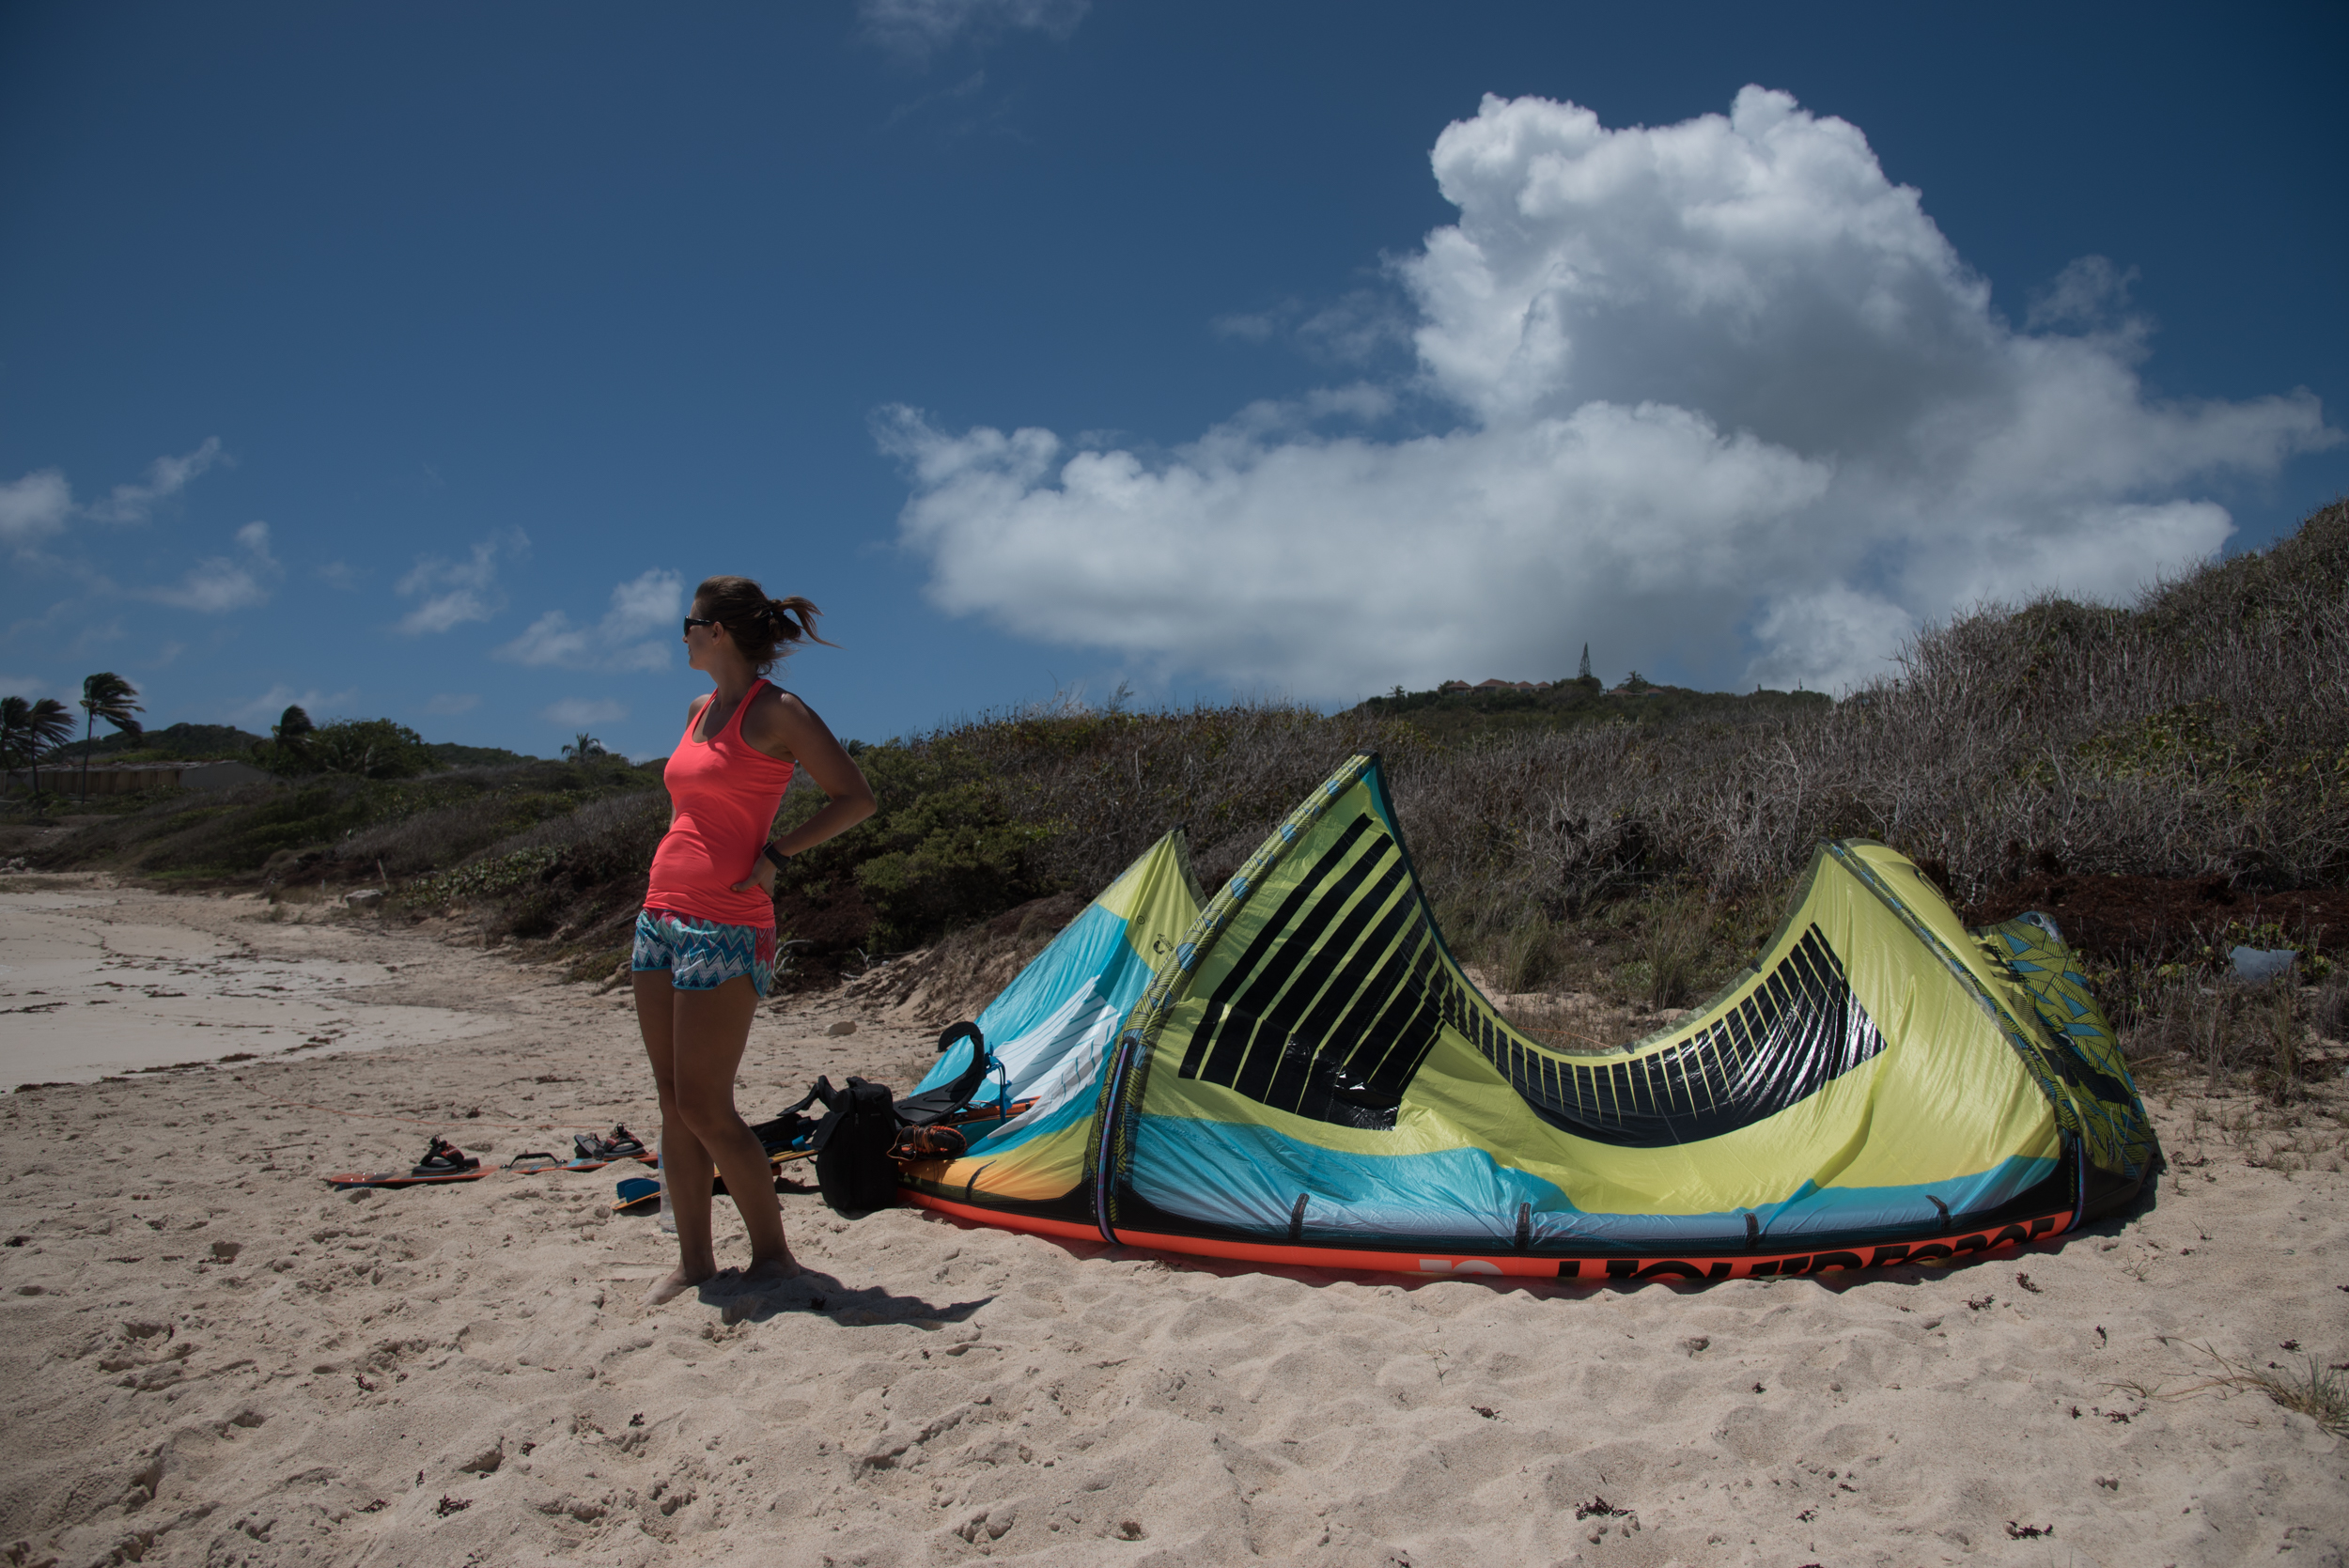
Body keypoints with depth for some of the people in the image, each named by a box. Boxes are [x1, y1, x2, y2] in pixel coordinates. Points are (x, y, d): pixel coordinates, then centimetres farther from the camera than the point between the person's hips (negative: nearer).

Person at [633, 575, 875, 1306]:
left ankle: (772, 1252, 8)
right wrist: (670, 871, 16)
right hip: (662, 915, 8)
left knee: (705, 1108, -7)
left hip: (725, 927, -8)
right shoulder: (700, 711, 15)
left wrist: (776, 853, -14)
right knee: (673, 1104, 9)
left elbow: (856, 797, -10)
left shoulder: (774, 711, -8)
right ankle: (693, 1260, 18)